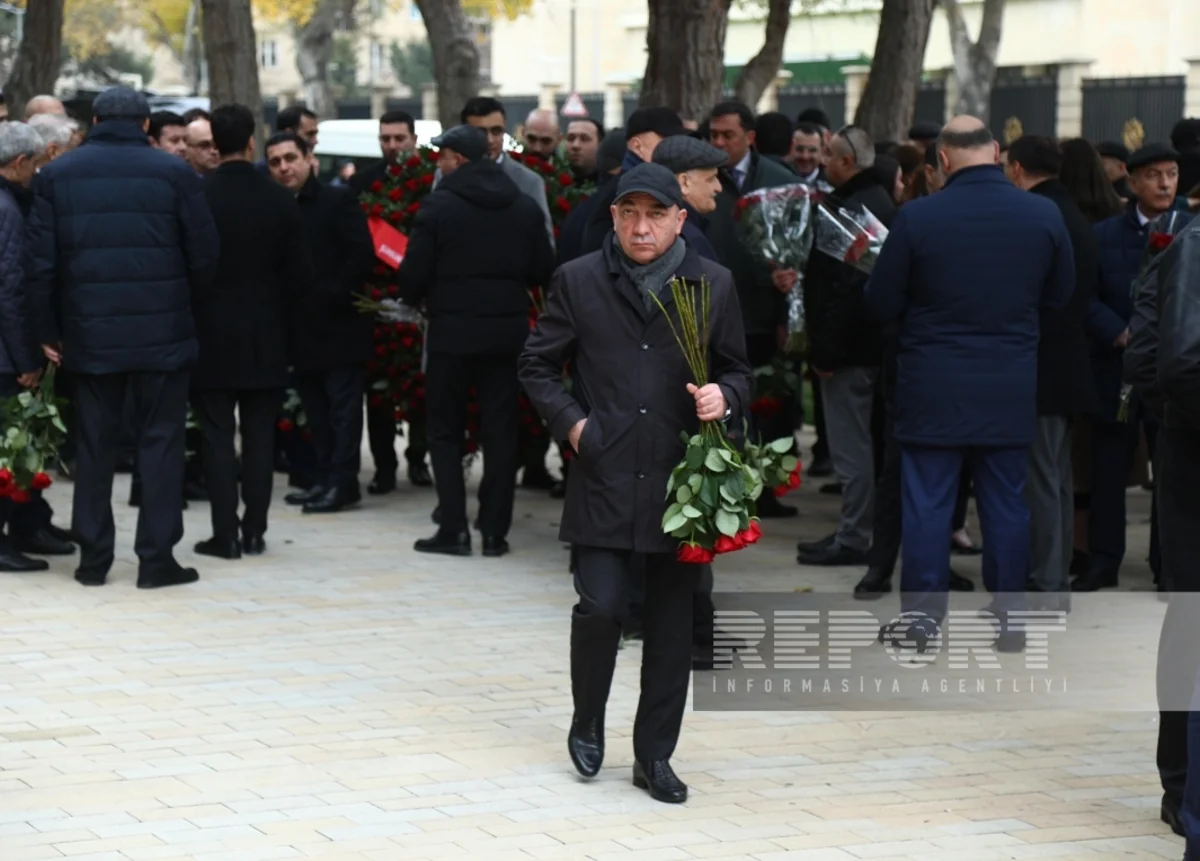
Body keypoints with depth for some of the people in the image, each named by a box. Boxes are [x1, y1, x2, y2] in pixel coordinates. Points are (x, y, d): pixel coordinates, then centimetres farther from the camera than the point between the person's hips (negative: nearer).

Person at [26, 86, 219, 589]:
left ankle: (93, 558, 13)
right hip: (162, 333, -2)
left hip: (89, 333, 2)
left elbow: (41, 261, 1)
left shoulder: (57, 175, 2)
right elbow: (204, 254, -4)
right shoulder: (173, 173, -4)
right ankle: (156, 557, 2)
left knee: (94, 444, 11)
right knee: (160, 440, 4)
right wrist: (186, 303, 14)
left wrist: (49, 331, 8)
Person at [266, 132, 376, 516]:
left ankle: (342, 481, -4)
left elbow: (362, 256, -10)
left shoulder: (337, 200, -4)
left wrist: (332, 294, -15)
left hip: (339, 323, -6)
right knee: (316, 409, 9)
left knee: (342, 405, -4)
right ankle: (326, 479, 13)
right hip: (303, 326, 6)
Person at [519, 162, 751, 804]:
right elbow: (538, 365, 10)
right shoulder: (578, 281, 3)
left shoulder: (713, 285, 5)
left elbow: (737, 370, 13)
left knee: (672, 620, 6)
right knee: (601, 606, -10)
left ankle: (655, 755, 18)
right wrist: (570, 423, -3)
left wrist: (723, 397, -8)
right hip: (604, 476, -1)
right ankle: (587, 724, 17)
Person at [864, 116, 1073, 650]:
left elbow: (880, 302, -6)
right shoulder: (1044, 216, -6)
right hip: (1012, 388, 2)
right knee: (1006, 502, 10)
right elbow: (1060, 296, 7)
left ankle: (920, 619, 10)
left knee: (926, 502, 6)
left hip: (932, 387, -2)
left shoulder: (916, 218, -14)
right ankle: (1009, 619, 16)